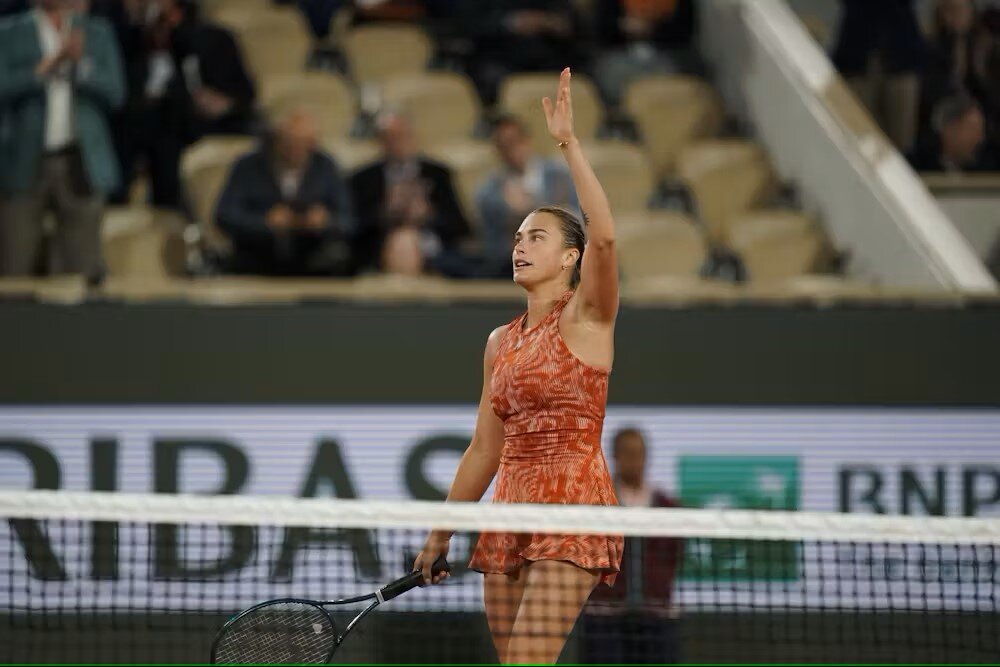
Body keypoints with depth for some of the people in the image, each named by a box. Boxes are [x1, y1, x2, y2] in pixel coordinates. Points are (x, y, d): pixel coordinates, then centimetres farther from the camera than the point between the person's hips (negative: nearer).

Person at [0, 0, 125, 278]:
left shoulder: (98, 33, 13)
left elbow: (115, 92, 3)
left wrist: (81, 63, -13)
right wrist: (46, 67, -17)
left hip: (79, 165, 2)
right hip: (25, 163, -1)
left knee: (82, 271, -2)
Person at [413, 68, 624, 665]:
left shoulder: (586, 319, -2)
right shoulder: (500, 342, 17)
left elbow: (605, 238, -22)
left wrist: (569, 143, -24)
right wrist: (441, 533, 22)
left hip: (574, 509, -7)